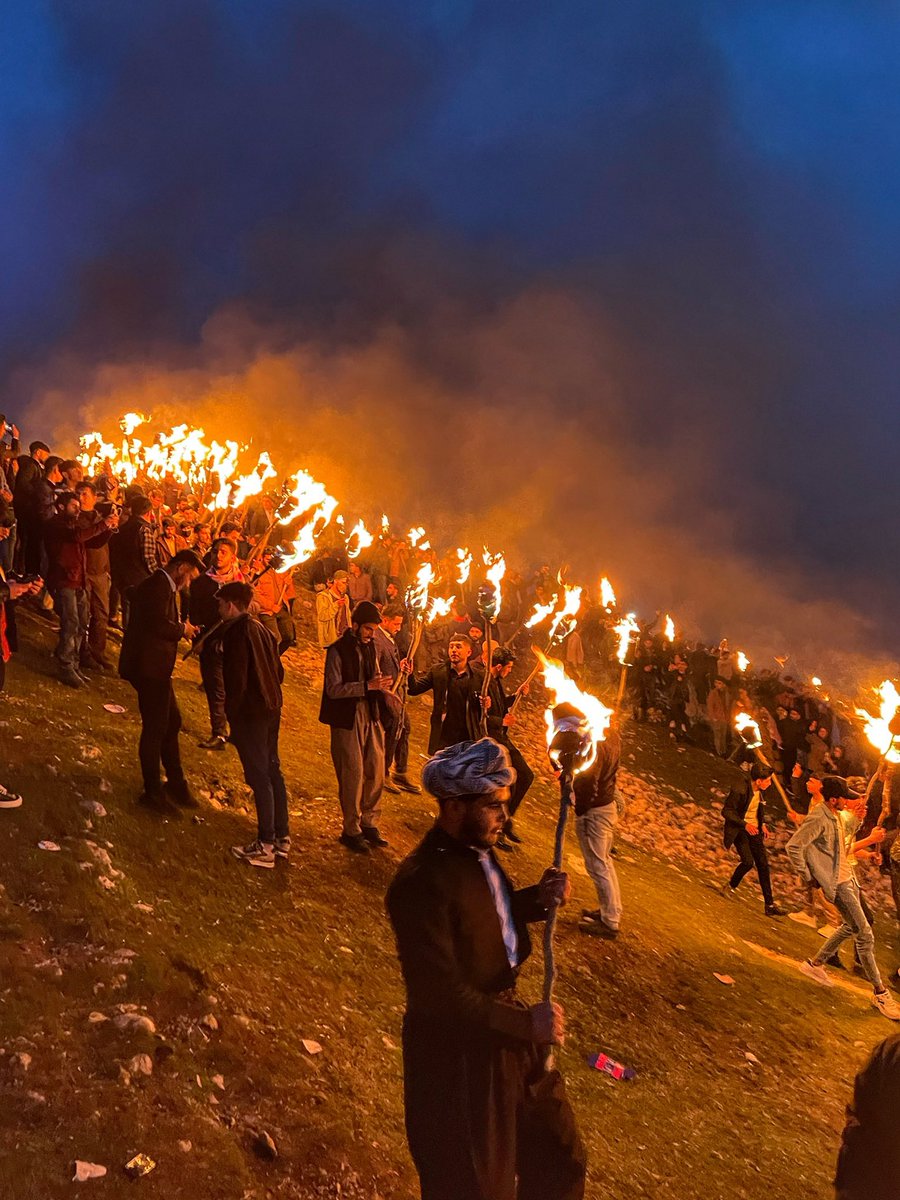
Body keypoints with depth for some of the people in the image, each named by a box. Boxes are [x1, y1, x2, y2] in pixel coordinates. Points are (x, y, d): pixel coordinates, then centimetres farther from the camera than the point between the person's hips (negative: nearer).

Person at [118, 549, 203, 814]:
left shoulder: (159, 584, 17)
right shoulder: (159, 585, -15)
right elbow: (158, 624, -26)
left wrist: (180, 628, 6)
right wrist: (182, 629, -10)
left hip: (152, 666, 11)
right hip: (149, 667, -11)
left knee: (171, 722, 18)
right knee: (155, 728, -2)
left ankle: (176, 783, 29)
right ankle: (153, 792, 7)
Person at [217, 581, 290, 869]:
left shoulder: (237, 633, -14)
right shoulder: (261, 629, 12)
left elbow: (236, 680, -19)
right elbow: (278, 671, 17)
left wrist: (232, 716, -11)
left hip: (250, 714, -9)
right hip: (271, 710, 9)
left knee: (258, 776, -5)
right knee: (272, 771, 15)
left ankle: (266, 846, -1)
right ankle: (282, 837, 22)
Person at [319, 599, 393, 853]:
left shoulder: (371, 647, 10)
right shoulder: (338, 650, -10)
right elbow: (333, 689, -16)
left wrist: (381, 684, -3)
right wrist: (368, 686, -23)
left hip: (371, 717, 6)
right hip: (348, 719, -6)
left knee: (376, 772, 8)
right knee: (353, 775, -2)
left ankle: (369, 823, 23)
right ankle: (351, 831, 10)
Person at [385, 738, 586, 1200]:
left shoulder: (477, 849, -1)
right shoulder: (422, 883, -28)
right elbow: (440, 995, -29)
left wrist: (539, 899, -4)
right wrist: (525, 1024, -22)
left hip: (504, 1021, 9)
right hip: (457, 1051, -8)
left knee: (560, 1161, 22)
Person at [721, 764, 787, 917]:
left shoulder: (762, 791, -1)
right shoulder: (739, 791, -23)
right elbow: (726, 811, -18)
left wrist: (762, 824, 5)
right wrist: (744, 824, -26)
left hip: (755, 830, 6)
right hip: (739, 830, -6)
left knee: (763, 864, 2)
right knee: (748, 861, -20)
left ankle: (769, 905, 6)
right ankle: (730, 886, 9)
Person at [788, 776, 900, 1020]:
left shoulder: (835, 815, 5)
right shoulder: (818, 819, -24)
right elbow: (793, 846, -26)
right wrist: (808, 877, -19)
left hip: (848, 877, 10)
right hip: (837, 883, -10)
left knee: (851, 927, 22)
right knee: (865, 934, -7)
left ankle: (815, 964, 35)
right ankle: (879, 992, 2)